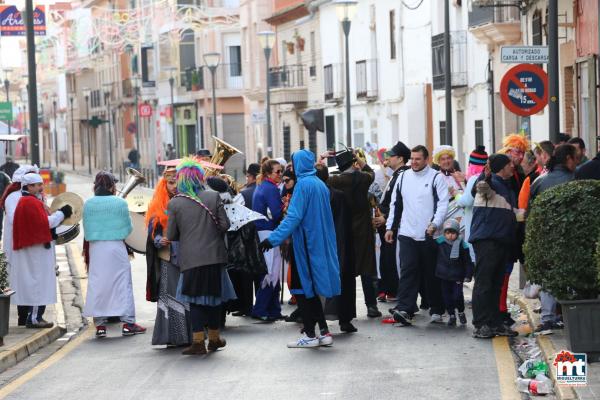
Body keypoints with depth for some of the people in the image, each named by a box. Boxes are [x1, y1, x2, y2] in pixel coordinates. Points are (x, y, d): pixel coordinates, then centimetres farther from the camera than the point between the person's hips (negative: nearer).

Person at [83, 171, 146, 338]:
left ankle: (100, 324, 7)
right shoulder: (120, 203, -7)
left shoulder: (88, 205, -1)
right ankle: (127, 323, 6)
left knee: (97, 285, 8)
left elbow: (87, 230, 3)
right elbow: (128, 228, 0)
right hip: (116, 248, -2)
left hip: (95, 248, 2)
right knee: (122, 284, 5)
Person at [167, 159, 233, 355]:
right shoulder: (214, 197, -4)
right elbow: (225, 225, -4)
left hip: (190, 259, -1)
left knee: (195, 300, 5)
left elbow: (170, 235, -2)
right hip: (214, 256, 2)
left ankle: (198, 341, 1)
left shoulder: (175, 203, -6)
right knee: (214, 297, 14)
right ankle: (214, 338, 24)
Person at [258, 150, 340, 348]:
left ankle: (310, 335, 1)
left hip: (306, 243, -8)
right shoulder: (321, 184, 10)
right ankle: (324, 333, 12)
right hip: (320, 242, 8)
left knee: (303, 287, 0)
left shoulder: (303, 184, -15)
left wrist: (274, 238, -23)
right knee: (311, 288, 13)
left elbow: (294, 216, -21)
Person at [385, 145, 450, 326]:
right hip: (407, 234, 3)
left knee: (432, 274, 7)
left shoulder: (436, 178, -3)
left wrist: (435, 224, -21)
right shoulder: (403, 177, 11)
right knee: (408, 271, -8)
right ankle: (404, 309, -15)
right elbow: (396, 204, 17)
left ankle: (436, 310, 18)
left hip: (429, 235, -3)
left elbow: (443, 204, -9)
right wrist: (390, 227, 13)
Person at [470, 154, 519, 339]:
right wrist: (486, 176, -51)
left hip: (502, 240, 9)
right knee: (483, 283, -7)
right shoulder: (491, 183, -8)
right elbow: (482, 187, -33)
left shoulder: (508, 187, 19)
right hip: (486, 240, -9)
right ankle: (481, 325, -7)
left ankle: (496, 323, 18)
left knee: (496, 284, 13)